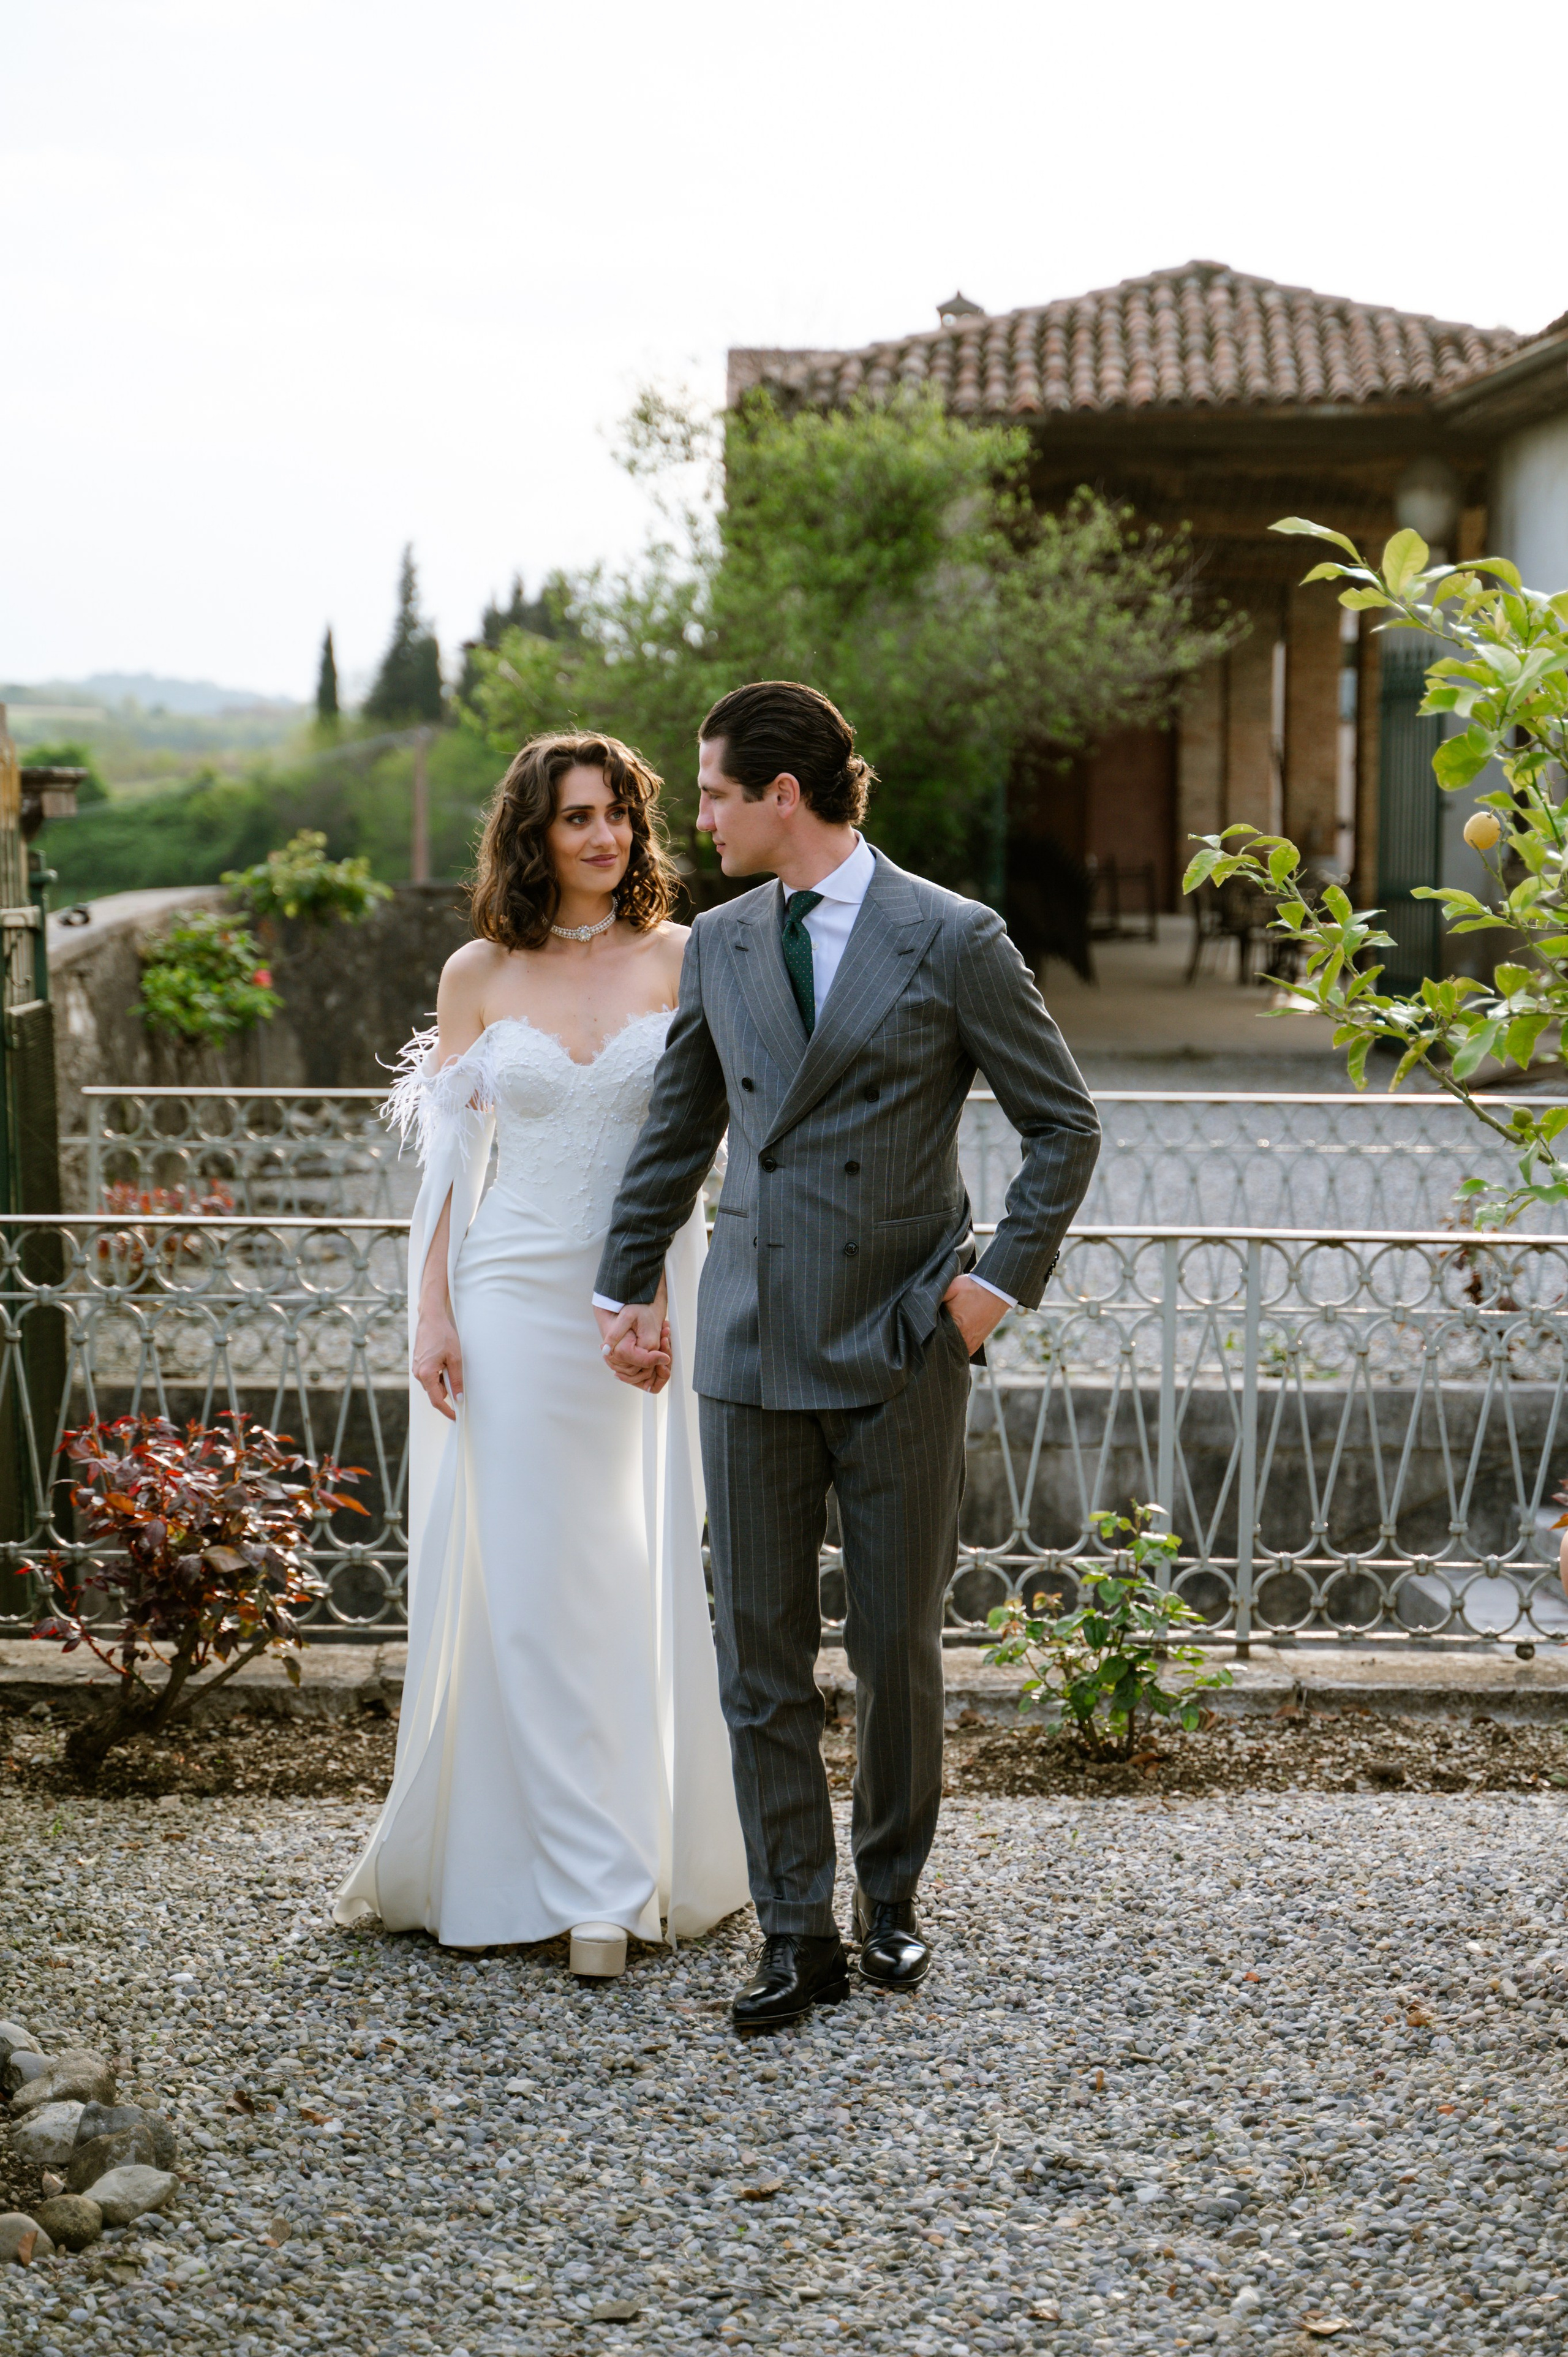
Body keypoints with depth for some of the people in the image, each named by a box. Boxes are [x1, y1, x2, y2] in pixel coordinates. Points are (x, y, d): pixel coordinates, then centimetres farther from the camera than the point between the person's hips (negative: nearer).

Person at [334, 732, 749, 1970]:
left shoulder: (678, 959, 2)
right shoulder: (479, 974, 5)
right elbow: (449, 1159, 7)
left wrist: (668, 1298, -10)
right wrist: (433, 1313, -1)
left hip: (651, 1297, -1)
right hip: (517, 1299, 1)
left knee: (647, 1578, 4)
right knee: (529, 1583, -1)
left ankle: (665, 1856, 18)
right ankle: (587, 1878, 7)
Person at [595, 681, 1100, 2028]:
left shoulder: (953, 941, -5)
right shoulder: (719, 945, 9)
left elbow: (1066, 1124, 1)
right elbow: (676, 1133, 19)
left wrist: (1000, 1280, -5)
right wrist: (626, 1288, 18)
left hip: (901, 1349, -3)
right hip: (753, 1347, 4)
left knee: (900, 1650, 7)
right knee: (761, 1655, 3)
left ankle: (892, 1898, 27)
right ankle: (798, 1936, 12)